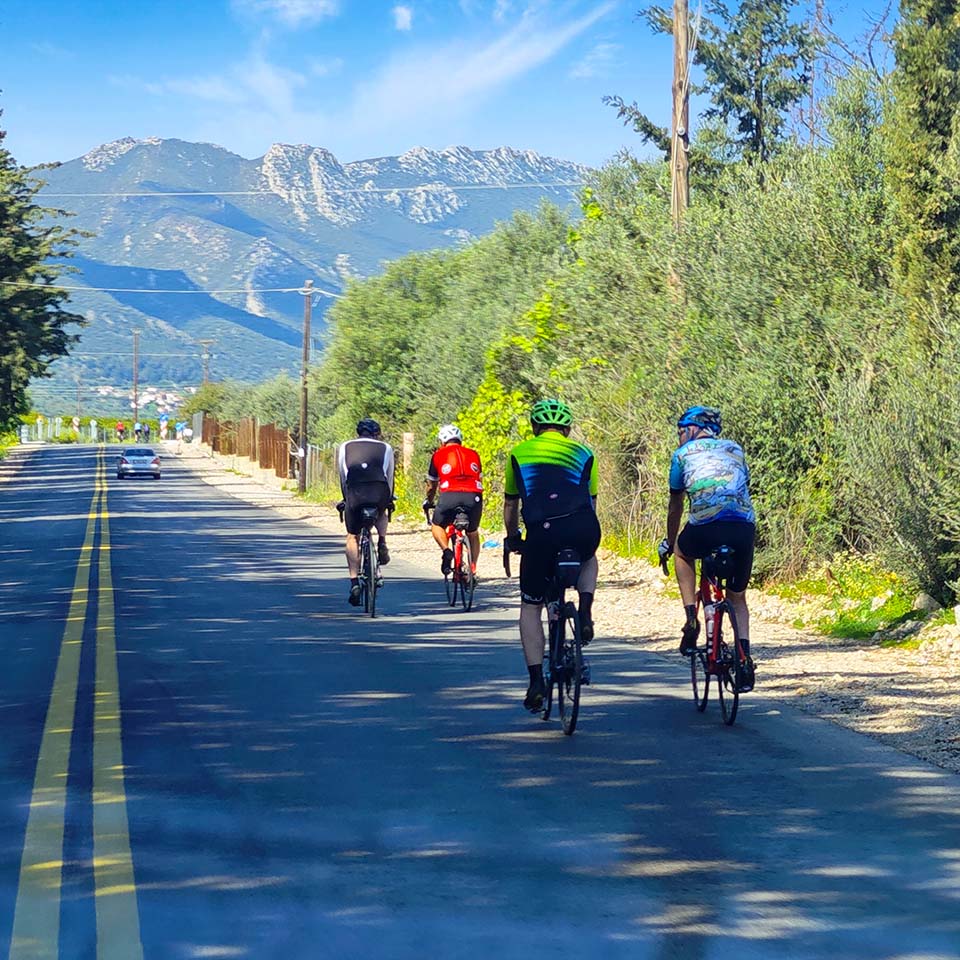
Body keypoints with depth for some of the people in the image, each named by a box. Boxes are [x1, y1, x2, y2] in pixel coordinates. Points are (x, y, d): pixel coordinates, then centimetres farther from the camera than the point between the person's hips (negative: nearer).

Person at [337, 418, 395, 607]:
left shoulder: (344, 448, 25)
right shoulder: (386, 448, 24)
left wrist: (346, 499, 39)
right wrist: (389, 499, 42)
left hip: (355, 493, 0)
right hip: (379, 493, 0)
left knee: (352, 537, 13)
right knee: (381, 512, 36)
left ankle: (354, 583, 4)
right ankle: (382, 544, 14)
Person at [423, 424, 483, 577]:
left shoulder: (438, 455, 18)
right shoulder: (473, 454, 24)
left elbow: (431, 486, 27)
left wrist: (429, 502, 47)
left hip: (450, 495, -2)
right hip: (474, 496, 2)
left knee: (437, 527, 22)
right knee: (473, 533, 26)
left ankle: (446, 551, -4)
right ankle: (473, 568, 17)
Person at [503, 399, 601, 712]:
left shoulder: (519, 453, 23)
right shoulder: (584, 454, 24)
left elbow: (510, 504, 30)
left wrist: (513, 538, 47)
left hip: (542, 533, -1)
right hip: (584, 531, 1)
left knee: (531, 606, 17)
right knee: (588, 560, 39)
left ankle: (536, 681, 8)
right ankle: (585, 612, 13)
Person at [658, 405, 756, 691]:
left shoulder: (684, 453, 19)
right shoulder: (735, 450, 27)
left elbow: (675, 506, 25)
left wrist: (668, 543, 38)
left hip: (705, 528, -3)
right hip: (744, 528, 3)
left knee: (682, 551, 34)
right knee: (737, 597, 21)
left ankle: (691, 617, 19)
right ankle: (745, 658, 2)